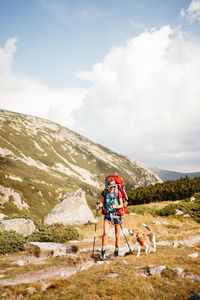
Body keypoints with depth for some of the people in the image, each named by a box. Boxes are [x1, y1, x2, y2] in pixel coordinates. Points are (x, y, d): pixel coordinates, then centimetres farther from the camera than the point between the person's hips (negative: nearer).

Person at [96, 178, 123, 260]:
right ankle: (103, 252, -4)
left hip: (116, 215, -1)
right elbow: (102, 202, 10)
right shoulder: (104, 193, -4)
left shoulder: (118, 193, -10)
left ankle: (116, 252, 23)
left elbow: (121, 205, -5)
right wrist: (99, 205, -12)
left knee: (117, 235, 7)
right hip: (107, 214, 1)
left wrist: (116, 206, -25)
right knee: (105, 233, -14)